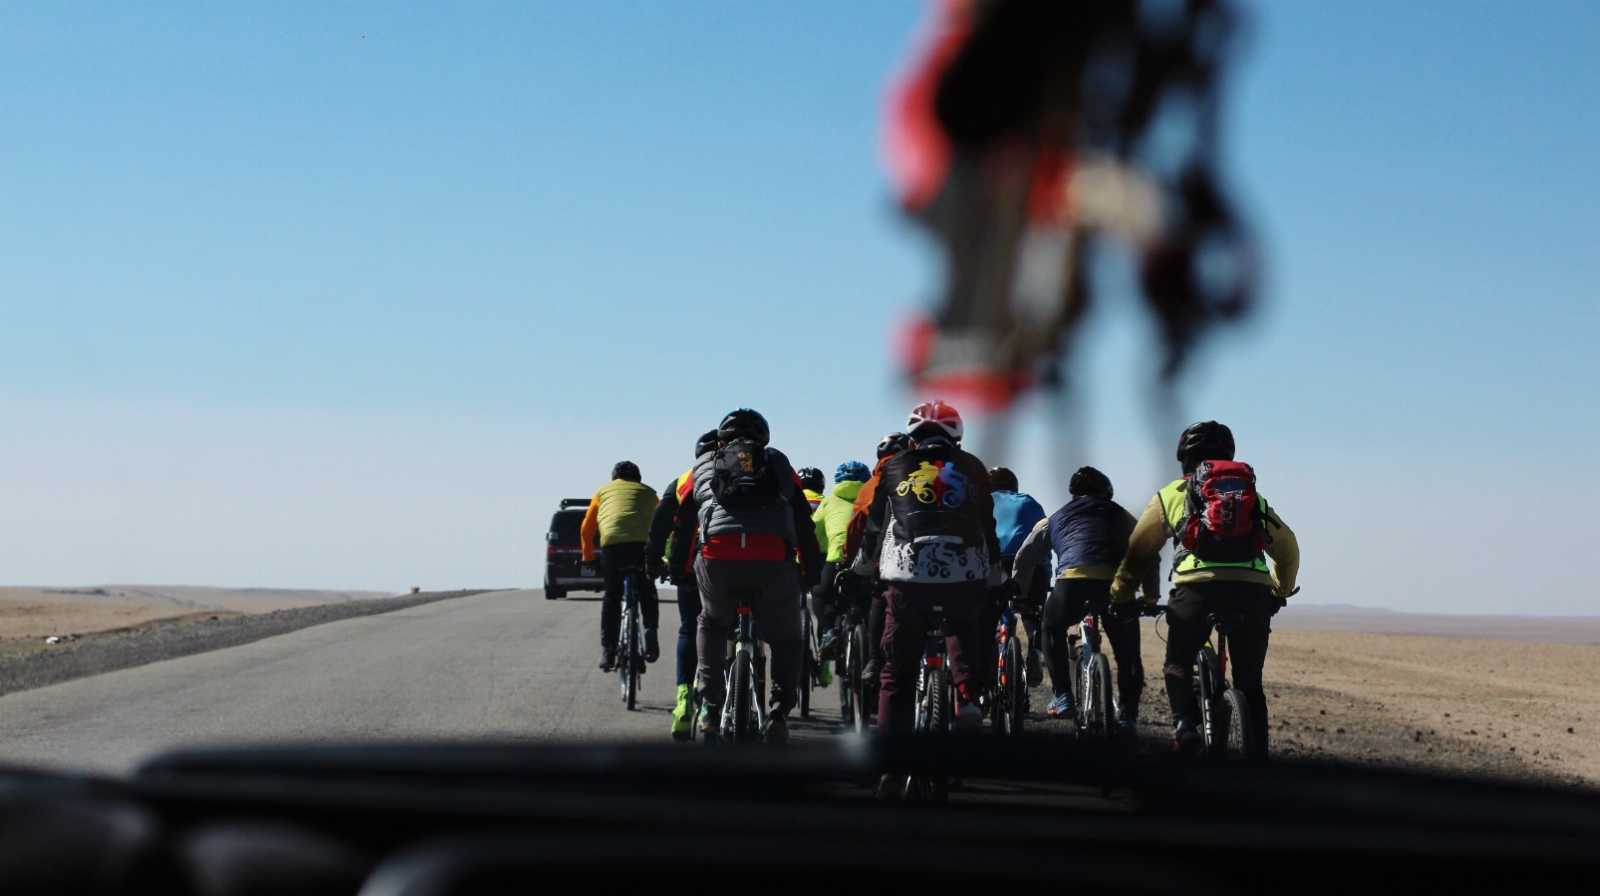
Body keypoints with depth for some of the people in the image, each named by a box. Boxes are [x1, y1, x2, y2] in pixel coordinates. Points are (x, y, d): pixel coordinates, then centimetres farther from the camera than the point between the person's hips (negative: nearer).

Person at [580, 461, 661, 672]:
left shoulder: (604, 490, 29)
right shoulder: (647, 492, 30)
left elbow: (586, 530, 30)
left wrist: (588, 556, 42)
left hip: (611, 543, 0)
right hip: (642, 542, 0)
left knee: (612, 596, 11)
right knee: (647, 591, 19)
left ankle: (607, 650, 5)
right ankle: (650, 630, -4)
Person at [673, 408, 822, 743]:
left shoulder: (703, 463, 29)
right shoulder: (778, 462, 29)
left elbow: (680, 520, 29)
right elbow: (804, 521, 25)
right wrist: (812, 573, 29)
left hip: (717, 556, 1)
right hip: (774, 560, -1)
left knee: (712, 624, 29)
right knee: (785, 639, 20)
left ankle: (709, 706, 19)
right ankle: (779, 712, 3)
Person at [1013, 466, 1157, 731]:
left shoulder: (1056, 518, 30)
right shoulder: (1120, 516, 30)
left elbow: (1025, 557, 32)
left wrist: (1018, 592, 43)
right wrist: (1151, 597, 34)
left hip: (1071, 579, 0)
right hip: (1115, 583, 0)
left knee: (1053, 631, 27)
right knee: (1127, 651, 15)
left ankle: (1062, 698, 18)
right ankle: (1127, 716, 11)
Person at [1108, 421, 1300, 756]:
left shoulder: (1171, 494, 23)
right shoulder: (1252, 496, 30)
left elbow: (1138, 550, 26)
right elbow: (1288, 548, 34)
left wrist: (1121, 596, 37)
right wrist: (1281, 592, 47)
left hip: (1198, 587, -2)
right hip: (1254, 591, 2)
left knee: (1178, 665, 18)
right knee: (1250, 681, 16)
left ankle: (1185, 725, -5)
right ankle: (1258, 751, 9)